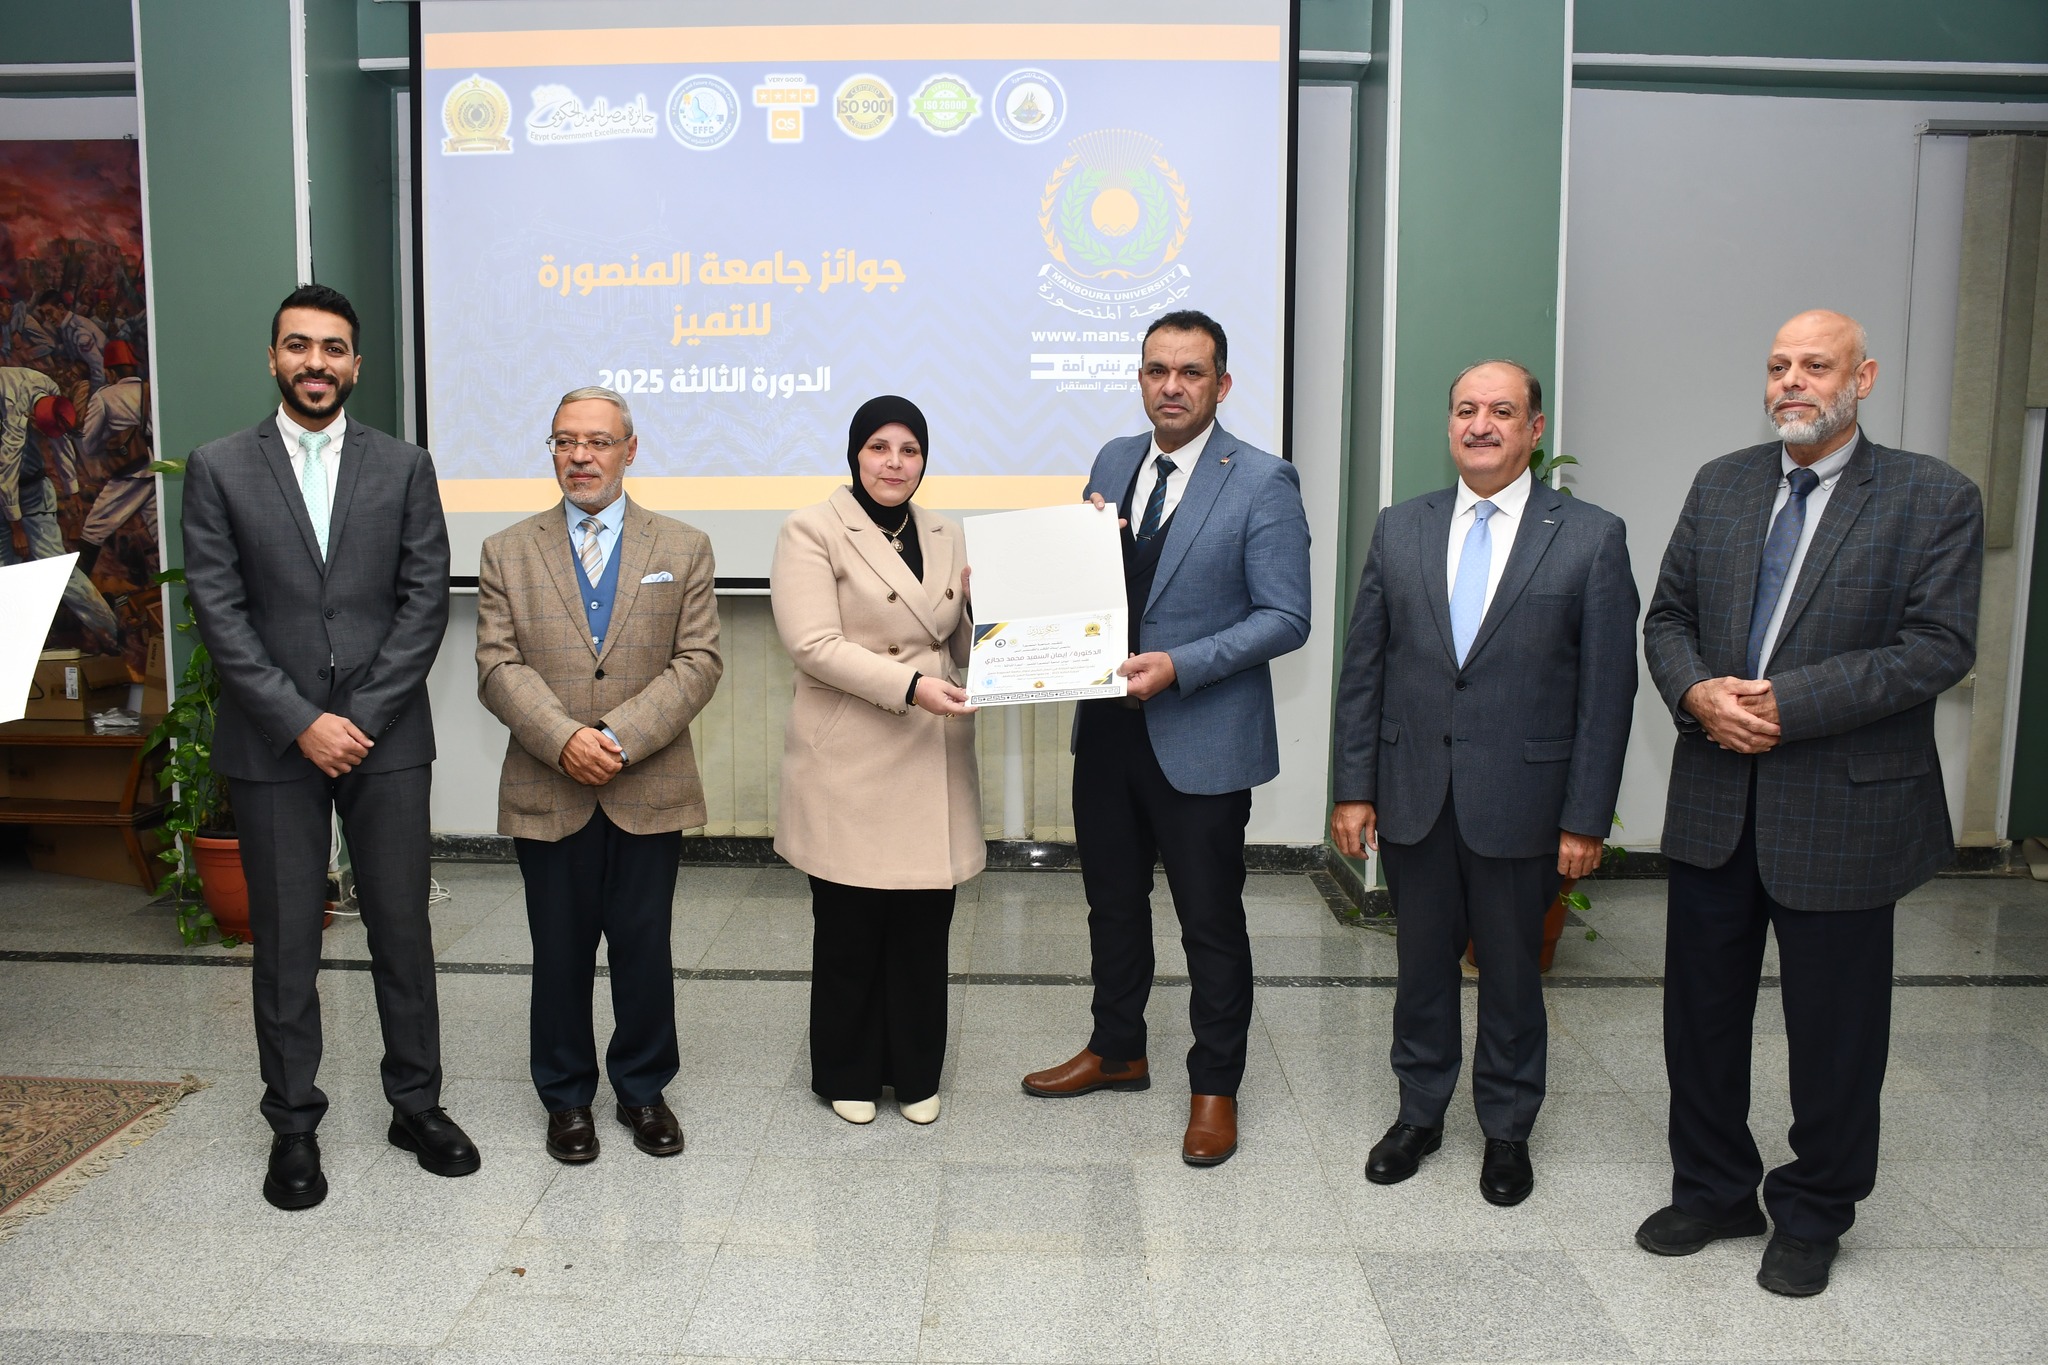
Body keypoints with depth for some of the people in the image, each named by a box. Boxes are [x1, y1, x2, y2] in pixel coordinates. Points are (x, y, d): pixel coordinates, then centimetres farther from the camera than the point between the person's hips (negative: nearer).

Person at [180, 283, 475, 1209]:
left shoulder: (404, 468, 5)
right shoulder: (219, 469, 2)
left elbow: (425, 601, -1)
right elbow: (219, 613, -4)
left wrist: (363, 716, -10)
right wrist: (301, 722, -12)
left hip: (386, 738, 1)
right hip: (271, 744, 0)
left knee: (403, 930, 8)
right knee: (285, 943, 7)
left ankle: (417, 1105, 23)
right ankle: (293, 1126, 21)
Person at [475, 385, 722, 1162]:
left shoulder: (683, 549, 5)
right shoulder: (508, 553, 7)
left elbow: (697, 662, -4)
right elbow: (499, 667, -2)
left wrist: (620, 737, -16)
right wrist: (564, 739, -18)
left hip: (650, 793, 0)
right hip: (547, 795, 1)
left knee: (645, 951, 9)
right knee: (560, 955, 10)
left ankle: (643, 1091, 27)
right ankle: (566, 1098, 27)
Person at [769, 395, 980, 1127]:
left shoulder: (946, 537, 14)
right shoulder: (811, 531, -3)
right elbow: (814, 644, -14)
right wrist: (910, 686, -22)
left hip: (932, 765, 5)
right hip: (849, 765, -4)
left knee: (924, 927, 9)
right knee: (850, 928, 6)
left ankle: (916, 1073, 25)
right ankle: (848, 1074, 25)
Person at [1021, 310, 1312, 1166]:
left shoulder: (1262, 483, -10)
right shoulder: (1113, 462, 8)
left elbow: (1284, 618, -14)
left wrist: (1180, 666, -24)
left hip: (1201, 740, -6)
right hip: (1108, 729, 6)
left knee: (1211, 922, 8)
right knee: (1112, 902, 19)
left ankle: (1215, 1087, 25)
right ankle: (1116, 1051, 40)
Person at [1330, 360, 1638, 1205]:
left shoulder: (1590, 538, -4)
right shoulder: (1400, 529, 5)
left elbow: (1608, 688, -5)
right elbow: (1363, 667, 5)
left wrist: (1587, 817, -8)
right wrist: (1354, 787, 1)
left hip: (1519, 801, -2)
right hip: (1413, 795, 2)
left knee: (1512, 973, 12)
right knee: (1421, 964, 14)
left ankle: (1507, 1129, 31)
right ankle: (1420, 1112, 33)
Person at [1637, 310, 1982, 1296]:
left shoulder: (1934, 499, -6)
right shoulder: (1721, 485, 8)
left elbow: (1938, 648, -14)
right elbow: (1667, 617, 9)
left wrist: (1787, 705, -20)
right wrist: (1698, 693, -12)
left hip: (1843, 809, -4)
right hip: (1716, 804, 4)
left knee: (1833, 1029, 10)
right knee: (1701, 1010, 14)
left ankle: (1812, 1215, 30)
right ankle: (1713, 1189, 33)